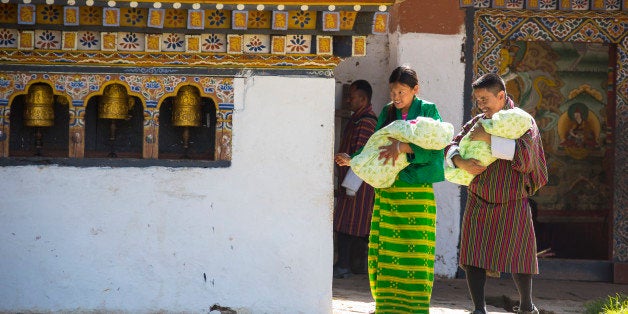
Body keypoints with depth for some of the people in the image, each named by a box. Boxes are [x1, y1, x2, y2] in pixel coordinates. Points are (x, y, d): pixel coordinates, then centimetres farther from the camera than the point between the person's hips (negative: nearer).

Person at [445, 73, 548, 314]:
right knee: (474, 257, -4)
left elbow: (523, 152, -24)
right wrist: (461, 162, -19)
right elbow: (452, 146, 3)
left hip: (512, 203, -3)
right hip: (479, 201, 4)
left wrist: (488, 138, -25)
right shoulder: (477, 122, 7)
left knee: (518, 257, 1)